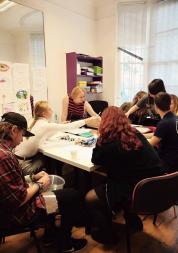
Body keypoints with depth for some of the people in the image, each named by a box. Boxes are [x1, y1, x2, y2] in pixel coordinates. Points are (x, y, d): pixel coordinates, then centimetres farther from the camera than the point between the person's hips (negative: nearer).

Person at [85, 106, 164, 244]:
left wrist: (100, 141, -1)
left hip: (137, 191, -8)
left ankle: (106, 234, 30)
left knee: (90, 198, 9)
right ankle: (133, 221, 40)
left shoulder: (109, 140, -17)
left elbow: (96, 160, 0)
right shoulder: (136, 134, 4)